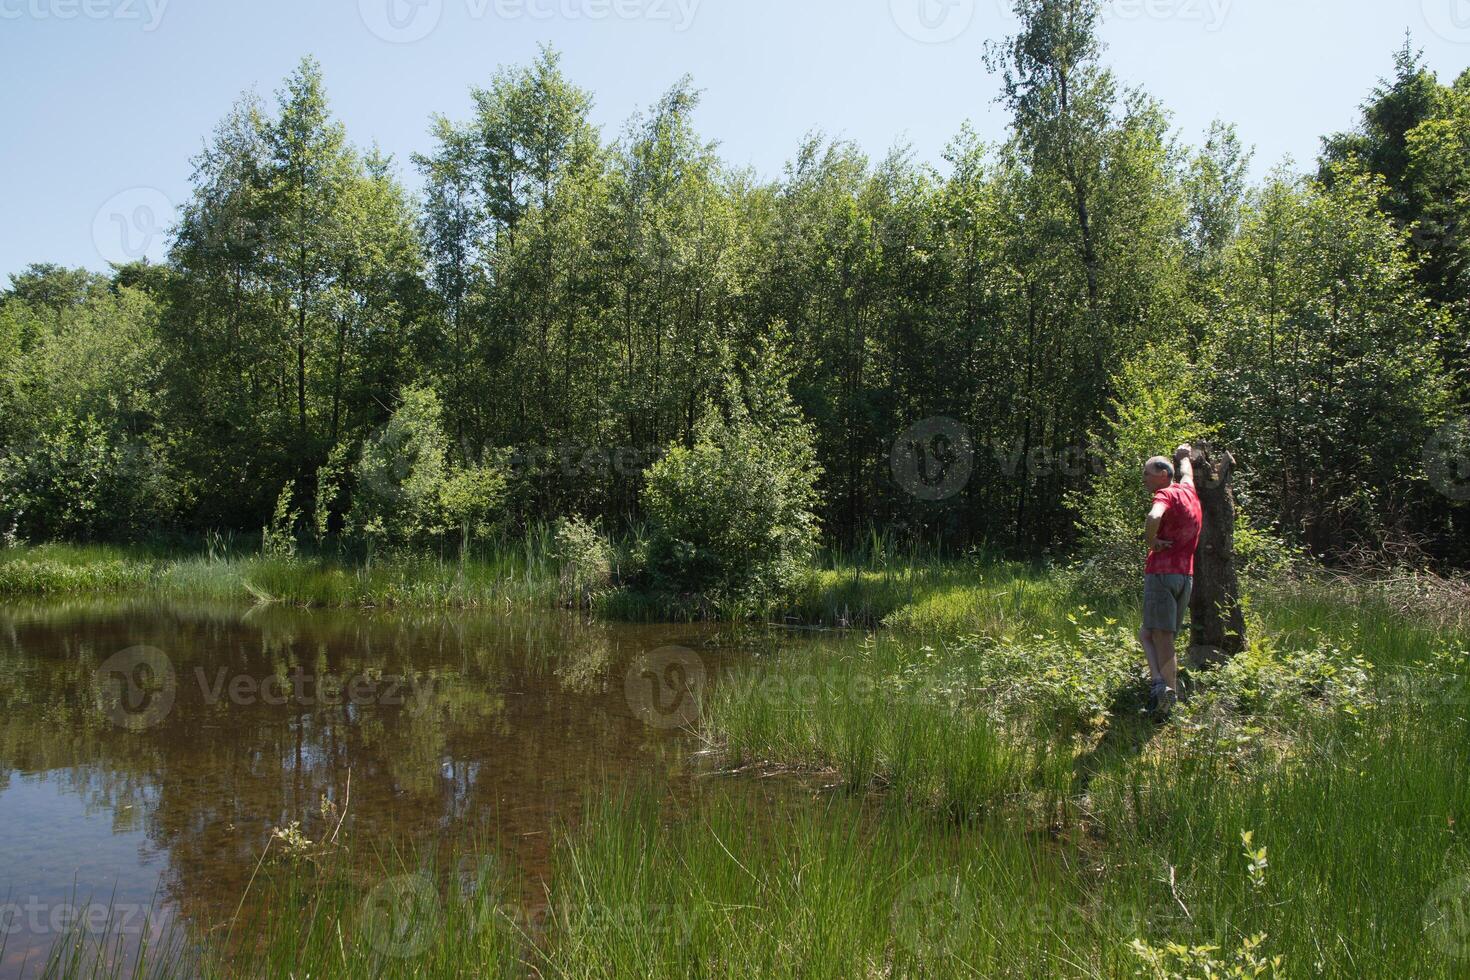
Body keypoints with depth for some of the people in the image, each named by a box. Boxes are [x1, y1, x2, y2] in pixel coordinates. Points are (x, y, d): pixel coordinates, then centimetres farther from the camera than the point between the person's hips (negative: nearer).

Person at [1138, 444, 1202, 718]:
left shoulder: (1166, 494, -8)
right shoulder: (1188, 491, 15)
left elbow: (1154, 517, -30)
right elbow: (1186, 472, 40)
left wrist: (1152, 541, -13)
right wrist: (1186, 455, 59)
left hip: (1162, 572, -7)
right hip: (1187, 576, 8)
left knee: (1162, 638, -8)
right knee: (1147, 633, 11)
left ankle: (1164, 687, -17)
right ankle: (1169, 692, 5)